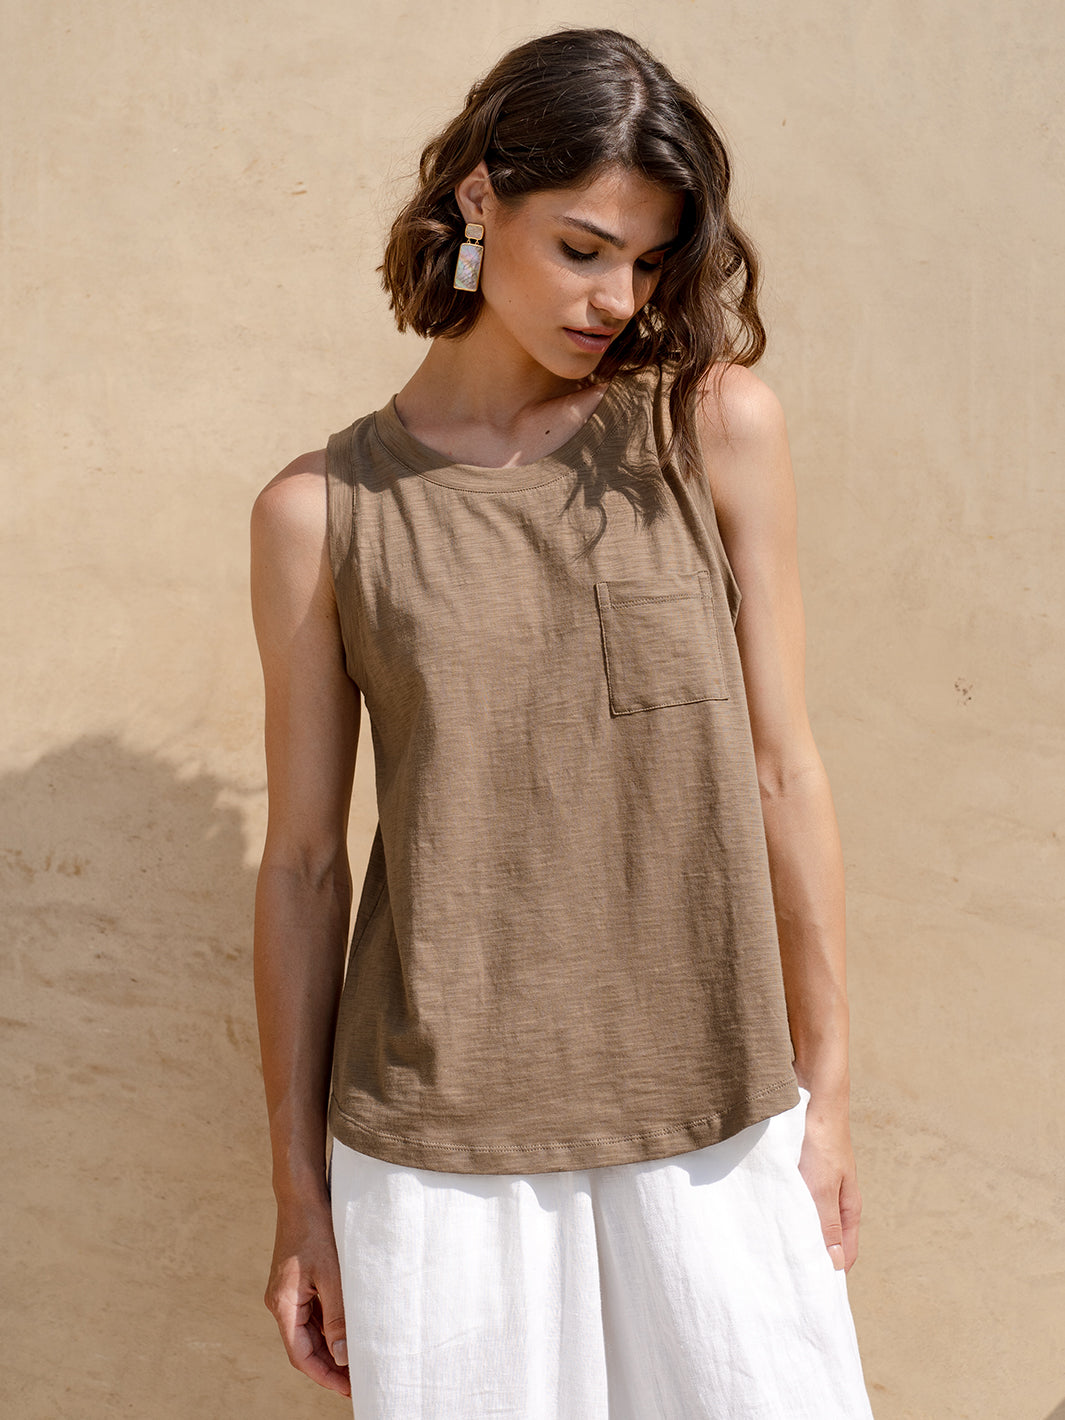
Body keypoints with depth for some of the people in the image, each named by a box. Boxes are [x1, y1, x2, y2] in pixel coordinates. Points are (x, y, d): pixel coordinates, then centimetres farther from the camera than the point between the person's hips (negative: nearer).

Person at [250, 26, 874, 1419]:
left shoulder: (718, 428, -2)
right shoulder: (323, 513, -3)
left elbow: (779, 771, 1)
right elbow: (303, 861, 1)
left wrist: (824, 1091, 4)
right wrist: (303, 1189, 5)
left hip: (709, 1120, 1)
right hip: (439, 1144, 0)